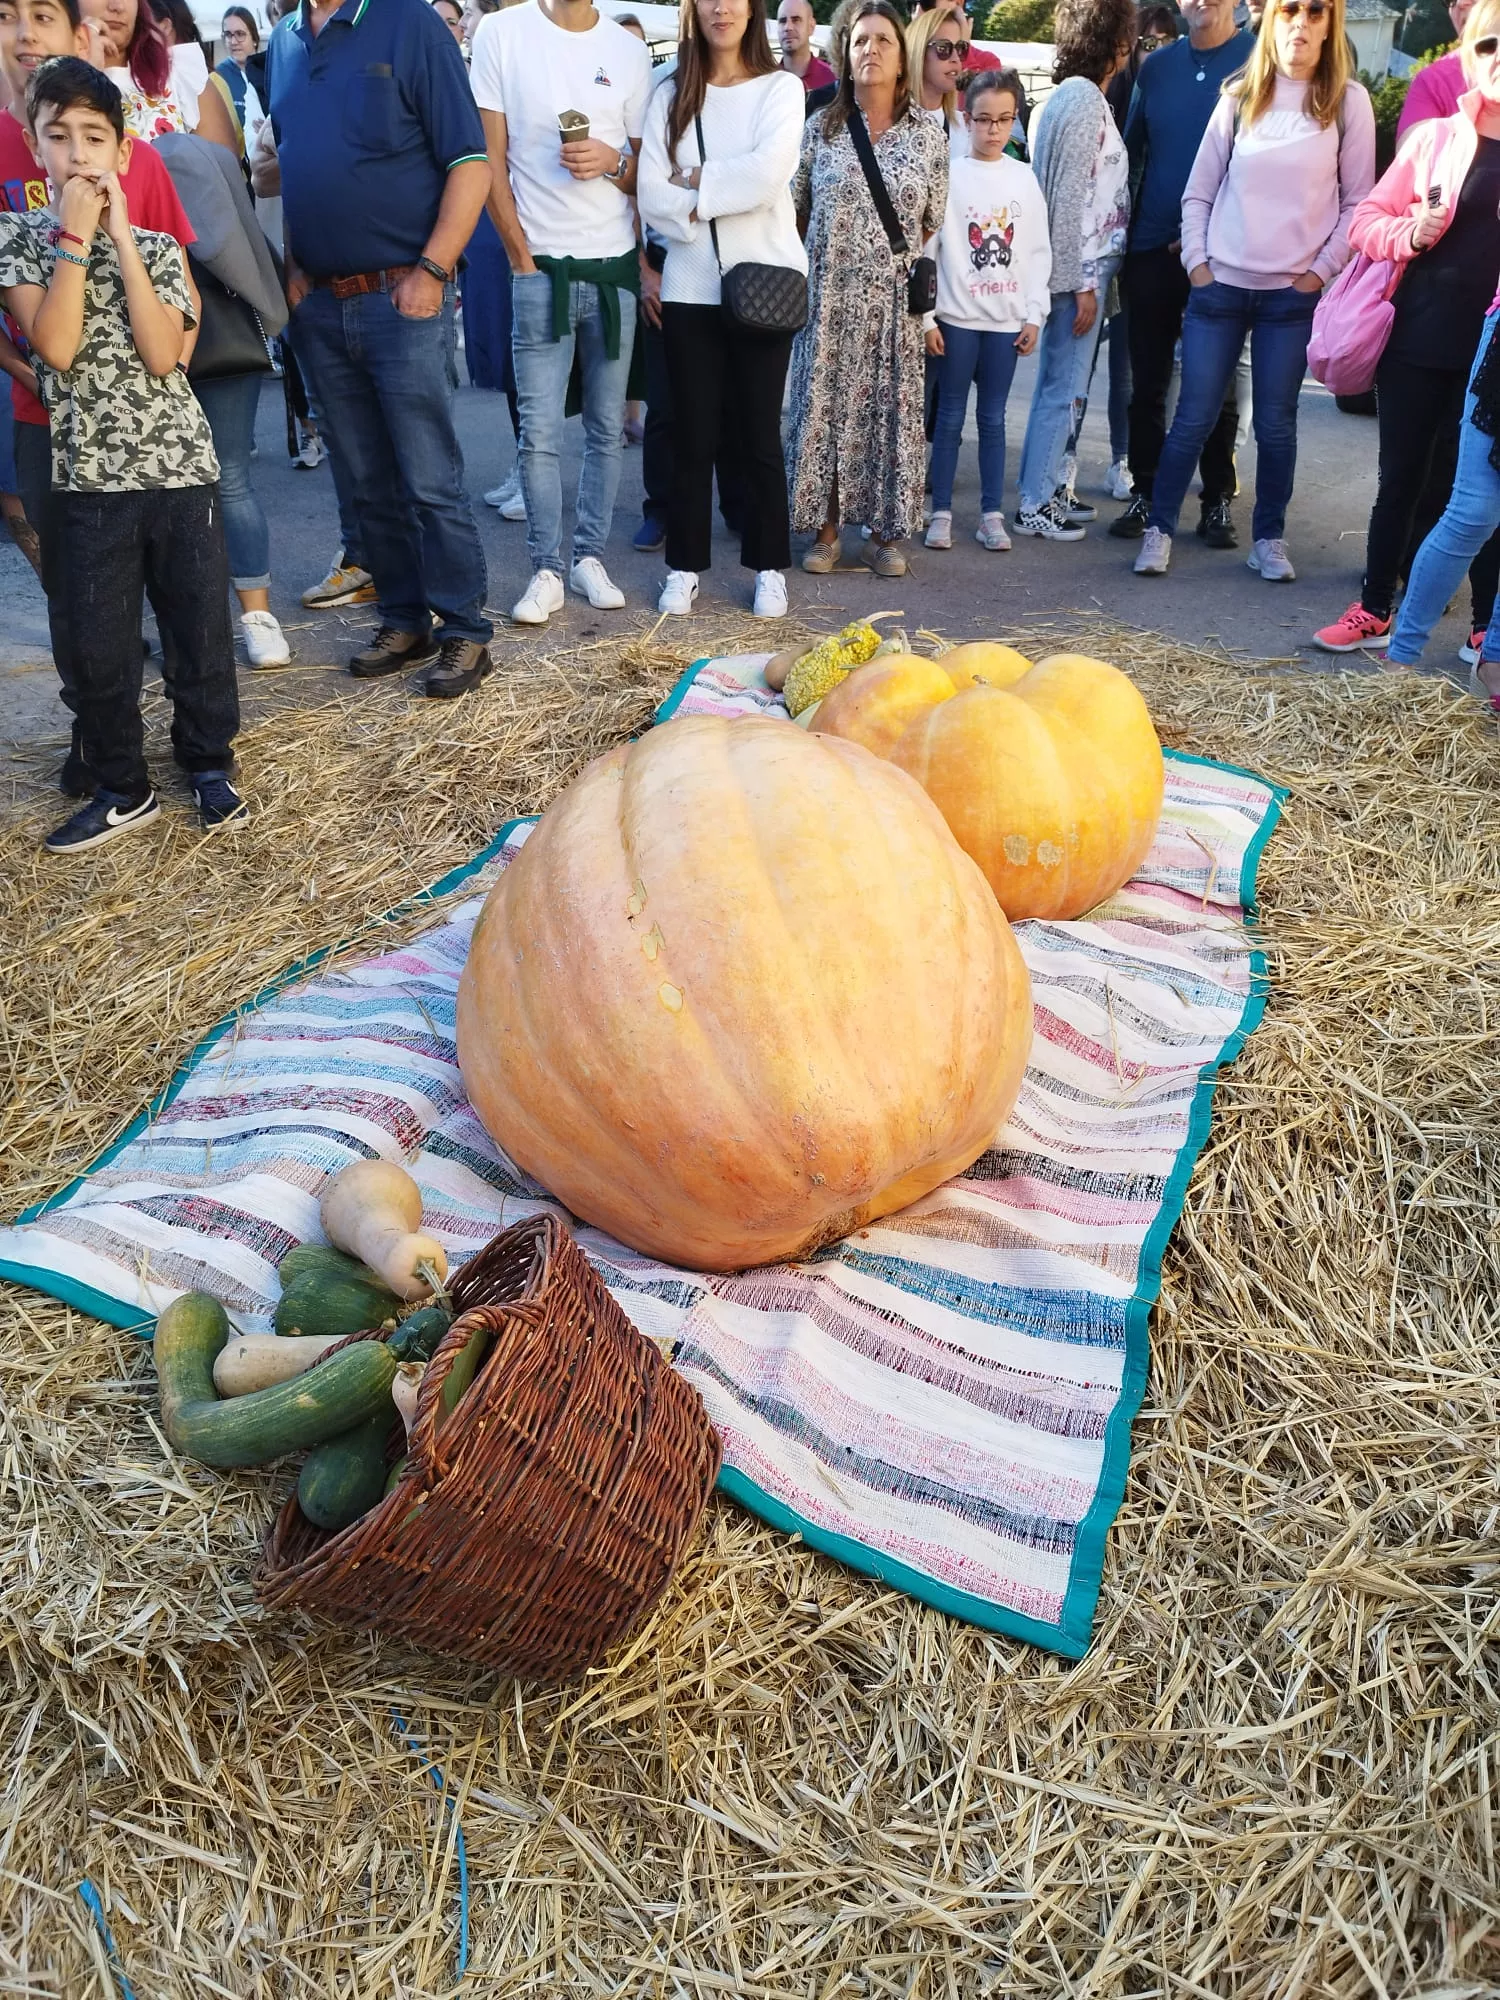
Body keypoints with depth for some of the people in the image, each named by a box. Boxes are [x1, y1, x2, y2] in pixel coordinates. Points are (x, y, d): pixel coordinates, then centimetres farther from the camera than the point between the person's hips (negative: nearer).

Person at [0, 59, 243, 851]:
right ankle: (121, 786, 17)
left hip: (180, 463, 1)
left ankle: (208, 762, 24)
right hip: (89, 476, 0)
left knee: (201, 626, 6)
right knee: (99, 643, 3)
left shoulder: (155, 247, 5)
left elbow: (162, 354, -10)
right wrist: (74, 236, -10)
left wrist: (121, 236, -9)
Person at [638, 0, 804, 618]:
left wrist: (696, 182, -5)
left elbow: (768, 173, -13)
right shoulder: (671, 96, 9)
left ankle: (770, 566, 11)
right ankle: (685, 565, 12)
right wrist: (725, 193, -10)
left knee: (759, 432, 2)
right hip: (690, 285, 2)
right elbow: (653, 196, -2)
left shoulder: (781, 87, 4)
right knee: (692, 433, 3)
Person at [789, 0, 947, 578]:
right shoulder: (818, 129, 3)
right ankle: (826, 529, 10)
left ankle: (885, 532, 10)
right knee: (824, 406, 1)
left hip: (893, 302, 0)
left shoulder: (928, 136, 4)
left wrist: (906, 264, 11)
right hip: (828, 298, 0)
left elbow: (934, 223, 10)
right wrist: (831, 252, 12)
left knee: (890, 409, 2)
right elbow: (794, 211, 10)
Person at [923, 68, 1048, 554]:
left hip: (1007, 319, 2)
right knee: (950, 416, 2)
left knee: (993, 418, 7)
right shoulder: (949, 173, -1)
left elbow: (1038, 252, 9)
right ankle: (941, 512, 9)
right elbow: (928, 247, -3)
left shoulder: (1024, 178, 8)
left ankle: (991, 514, 11)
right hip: (957, 316, -2)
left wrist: (1034, 315, 2)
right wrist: (926, 317, -8)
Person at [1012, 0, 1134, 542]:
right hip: (1081, 269, -9)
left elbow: (1075, 192, 15)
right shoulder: (1084, 99, -13)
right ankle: (1034, 505, 0)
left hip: (1081, 267, 9)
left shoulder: (1069, 96, 14)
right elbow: (1070, 199, -18)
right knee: (1066, 390, -5)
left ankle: (1046, 488, 21)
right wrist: (1082, 283, -17)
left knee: (1060, 386, 14)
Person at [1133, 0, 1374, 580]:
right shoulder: (1240, 96, 6)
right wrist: (1197, 263, 0)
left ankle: (1269, 538, 14)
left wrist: (1320, 271, -4)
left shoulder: (1348, 101, 2)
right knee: (1193, 417, 0)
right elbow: (1199, 191, 9)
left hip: (1294, 294, -1)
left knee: (1275, 423, 2)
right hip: (1219, 286, 1)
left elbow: (1357, 203, 3)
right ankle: (1159, 528, 10)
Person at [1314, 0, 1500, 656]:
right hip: (1418, 338, 0)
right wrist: (1411, 234, -14)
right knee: (1401, 479, 8)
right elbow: (1366, 219, 4)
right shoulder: (1435, 138, 4)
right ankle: (1374, 611, 19)